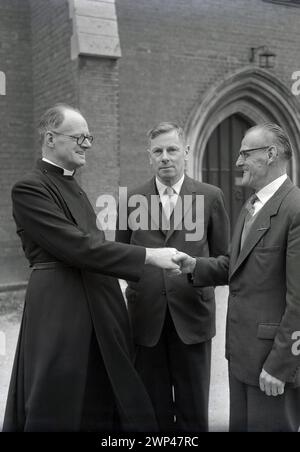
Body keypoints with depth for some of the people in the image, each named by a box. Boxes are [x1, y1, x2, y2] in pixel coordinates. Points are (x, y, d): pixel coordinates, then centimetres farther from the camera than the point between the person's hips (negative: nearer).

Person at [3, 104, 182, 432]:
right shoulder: (29, 188, -12)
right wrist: (149, 256, -19)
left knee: (103, 408, 15)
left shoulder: (73, 187, 16)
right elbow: (77, 247, -20)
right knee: (57, 410, 4)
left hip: (99, 310, 8)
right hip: (60, 310, -8)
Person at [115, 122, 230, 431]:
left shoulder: (211, 197, 2)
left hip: (192, 314, -1)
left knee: (193, 410, 11)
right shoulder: (132, 199, 5)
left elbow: (222, 257, 8)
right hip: (146, 316, 1)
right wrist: (141, 272, -1)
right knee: (153, 409, 12)